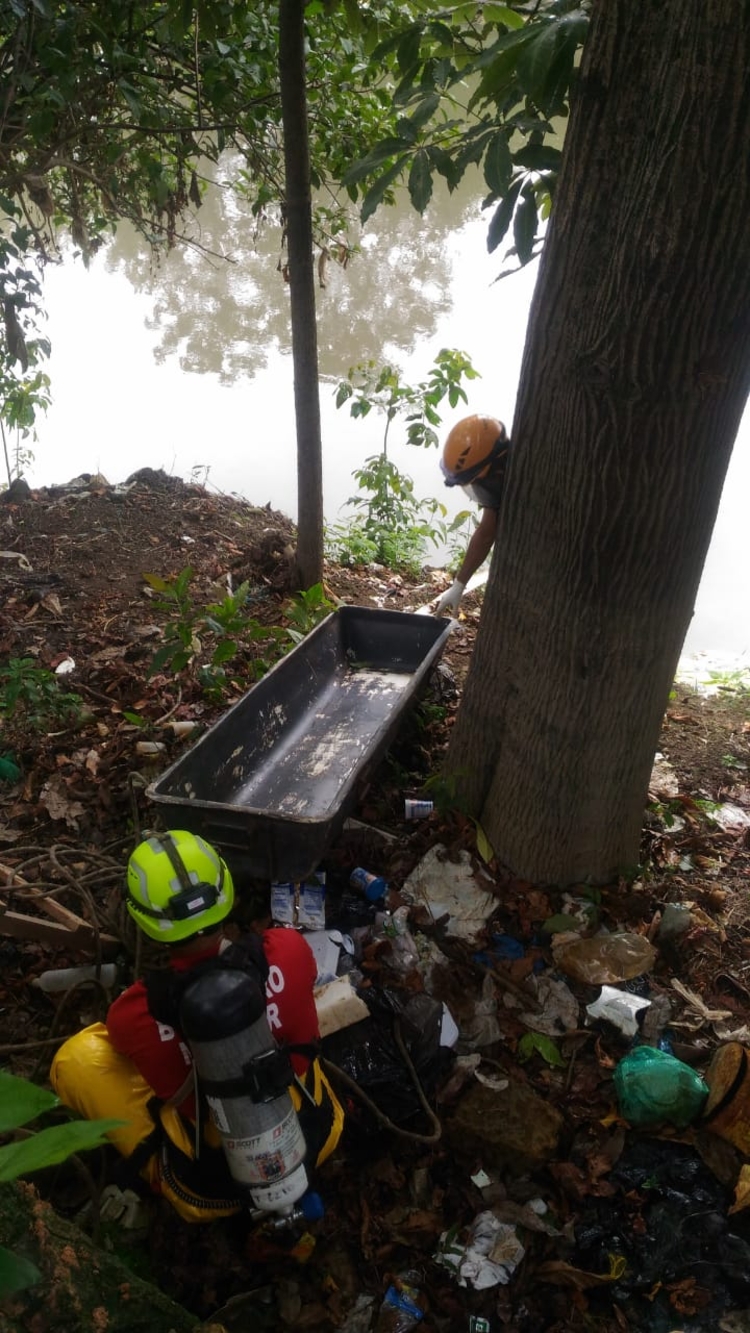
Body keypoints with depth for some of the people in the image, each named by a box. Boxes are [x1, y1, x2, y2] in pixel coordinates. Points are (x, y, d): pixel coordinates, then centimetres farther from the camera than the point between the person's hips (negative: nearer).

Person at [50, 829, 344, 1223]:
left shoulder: (134, 1014, -27)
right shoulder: (288, 950, -23)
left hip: (218, 1187, -2)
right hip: (318, 1136, 3)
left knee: (75, 1058, 3)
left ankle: (161, 1174, 14)